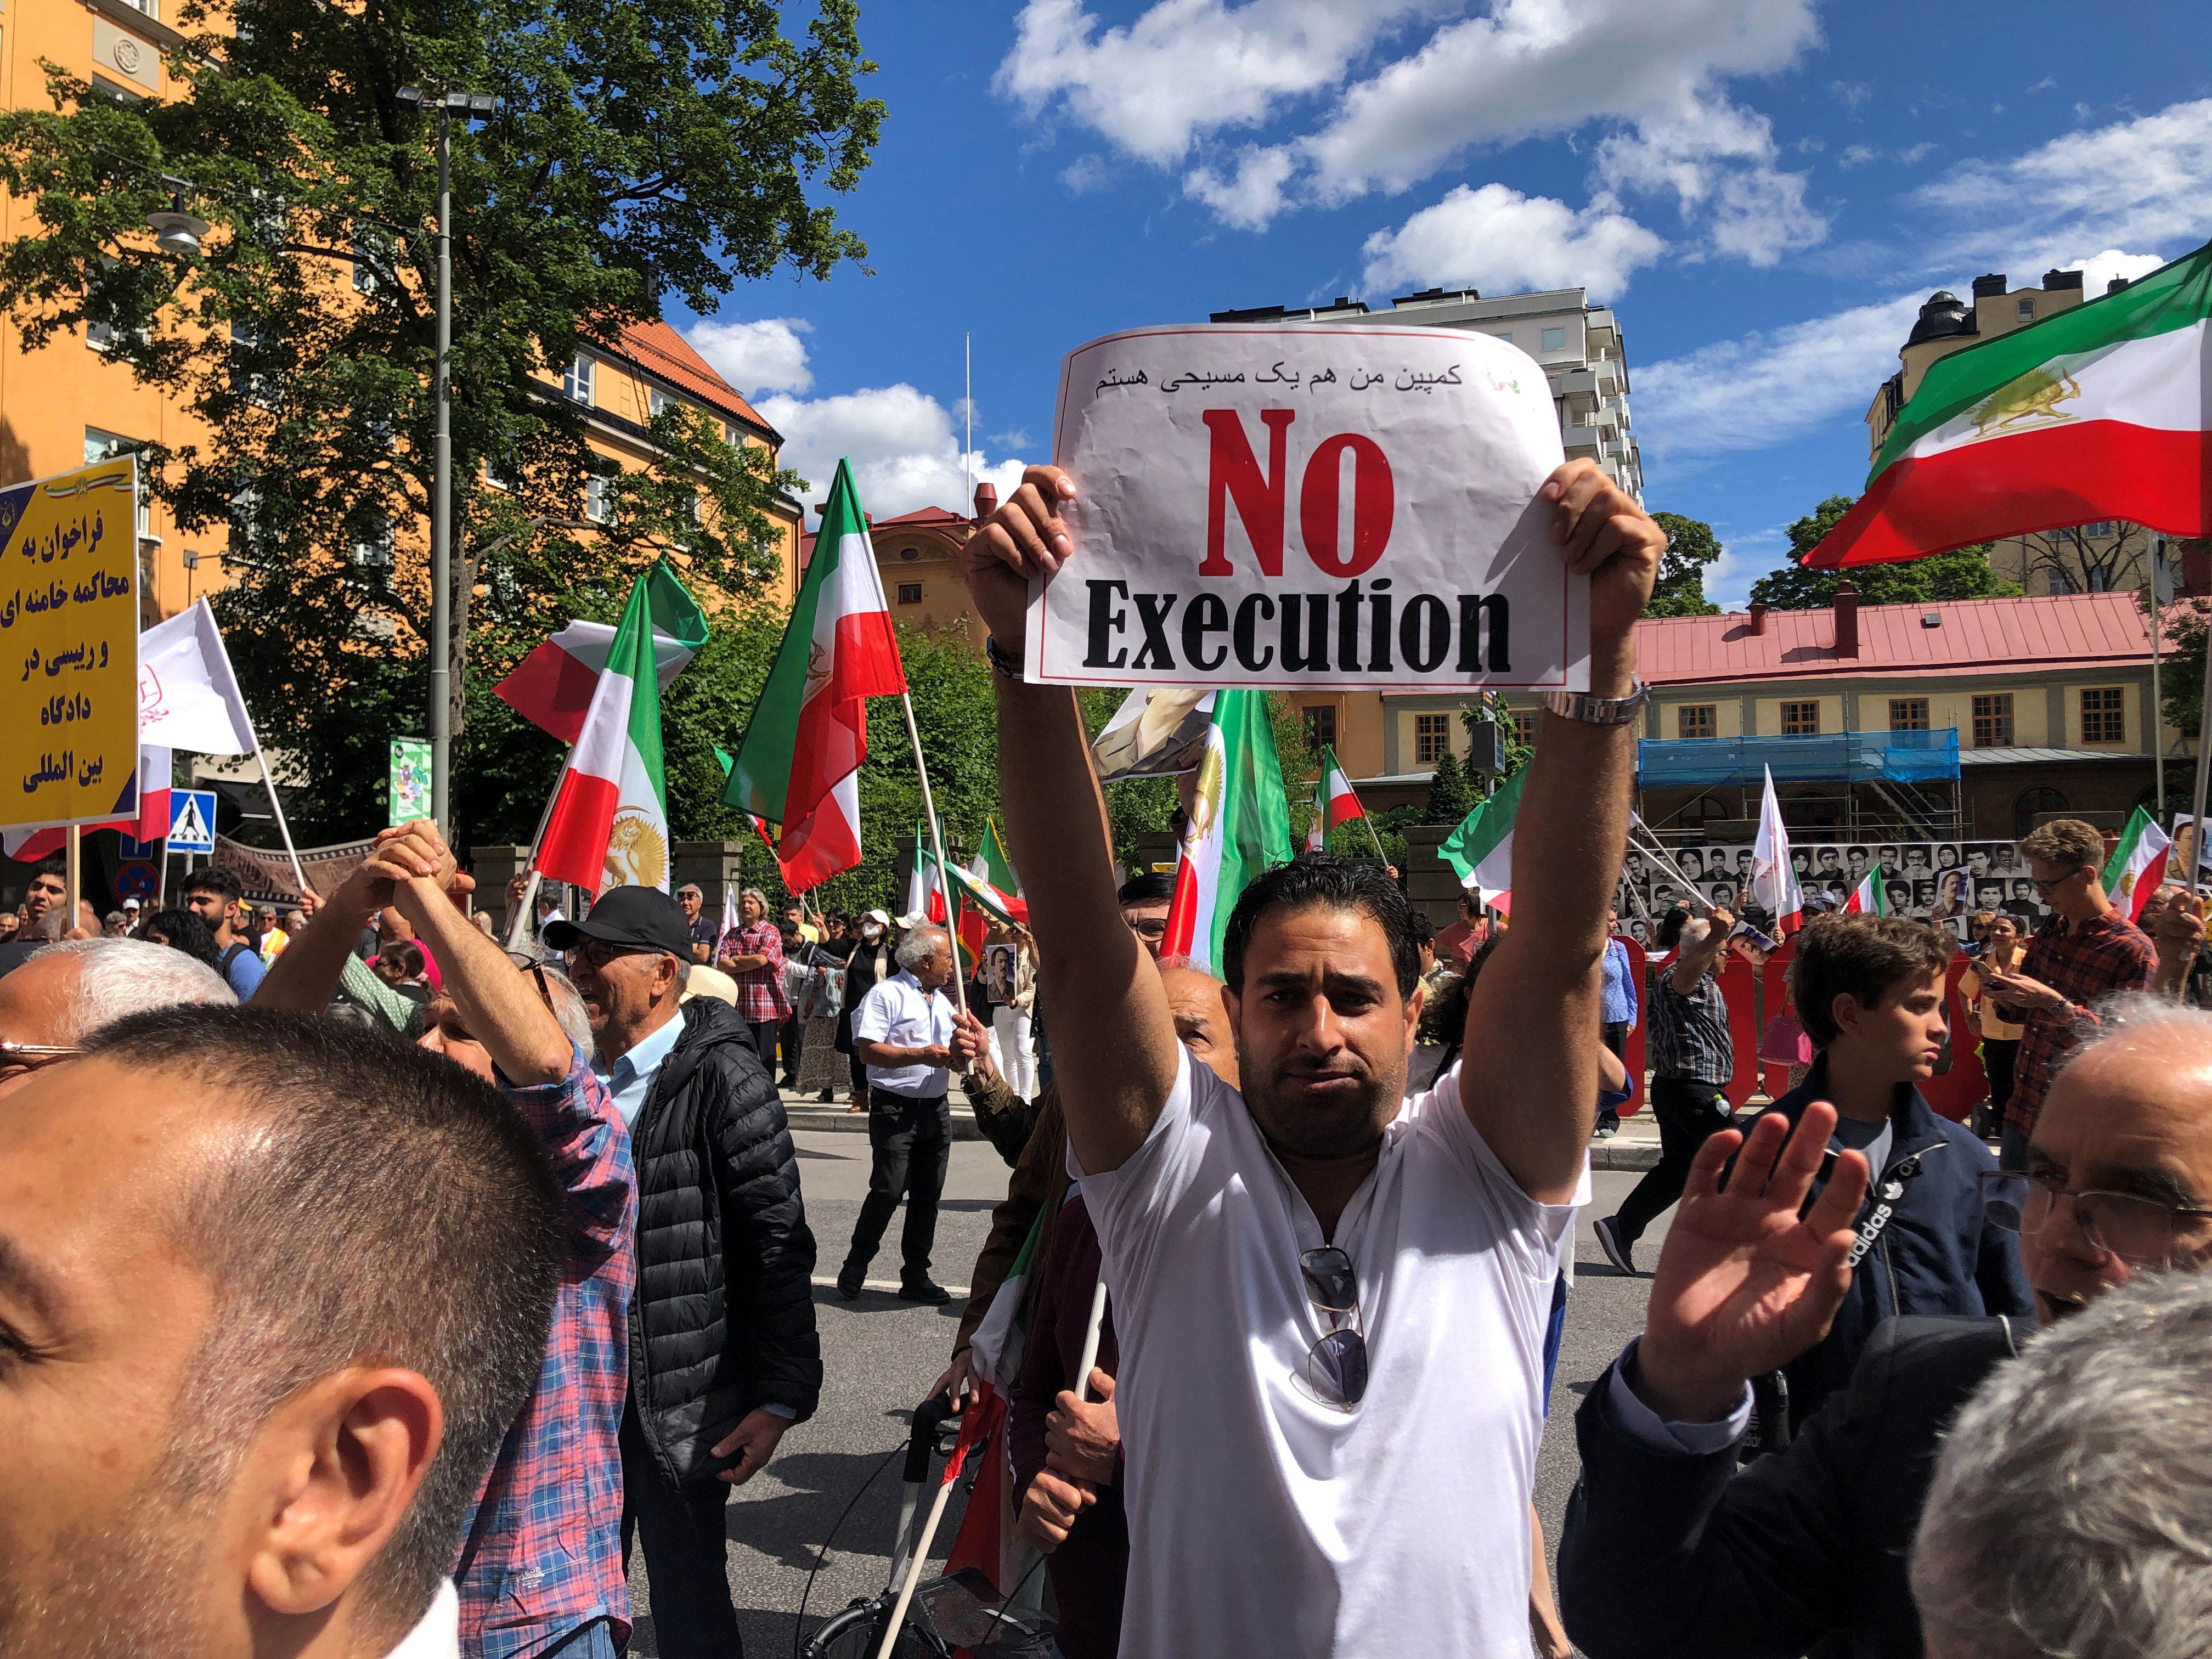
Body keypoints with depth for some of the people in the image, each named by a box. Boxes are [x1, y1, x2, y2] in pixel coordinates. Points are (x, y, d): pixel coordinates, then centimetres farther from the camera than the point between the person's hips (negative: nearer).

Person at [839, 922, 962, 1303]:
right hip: (895, 1109, -7)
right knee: (888, 1192, -9)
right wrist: (922, 1054, -21)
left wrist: (958, 1054, 3)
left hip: (936, 1109, 7)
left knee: (927, 1196, 9)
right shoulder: (886, 995, -8)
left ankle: (916, 1276, 18)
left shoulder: (942, 1001, 18)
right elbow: (868, 1051, -17)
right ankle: (855, 1267, 10)